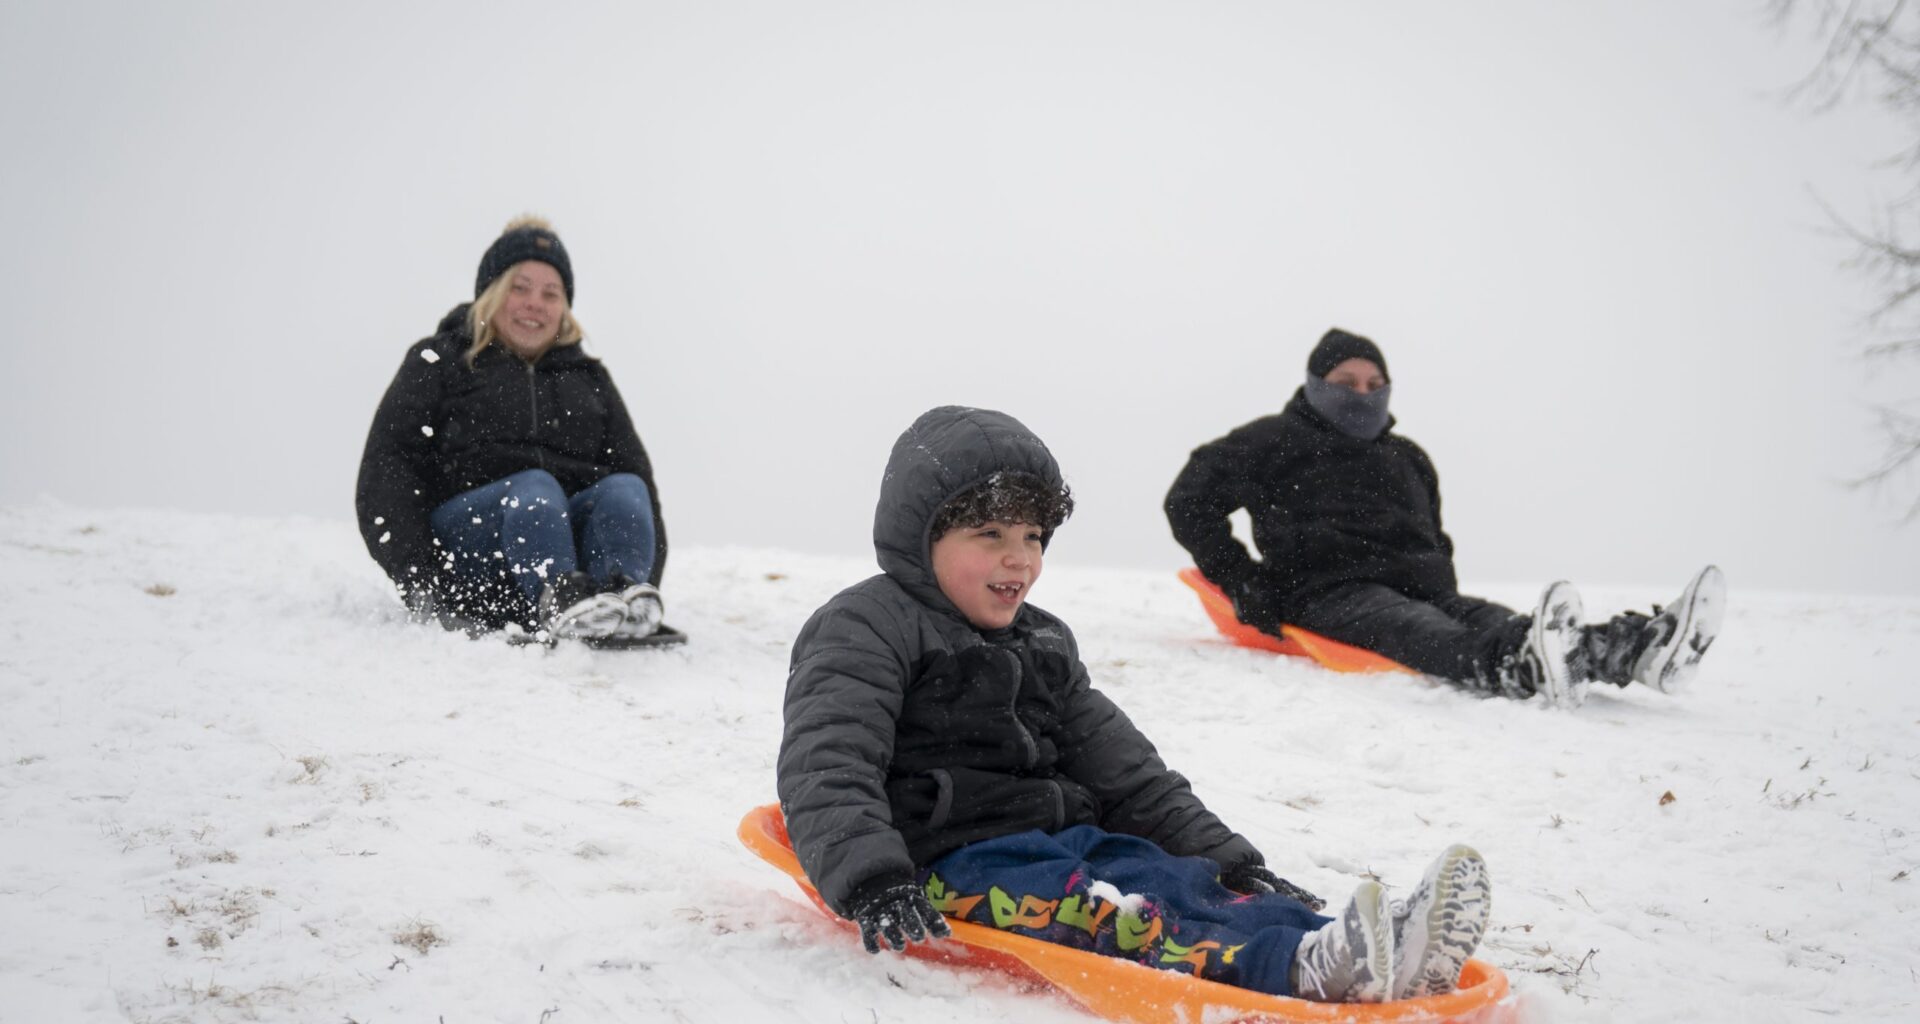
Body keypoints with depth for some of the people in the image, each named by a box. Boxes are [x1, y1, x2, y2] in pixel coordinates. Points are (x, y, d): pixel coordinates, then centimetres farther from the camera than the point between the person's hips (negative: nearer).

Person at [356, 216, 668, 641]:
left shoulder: (588, 378, 27)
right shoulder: (438, 363, 16)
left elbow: (635, 467, 18)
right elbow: (384, 471, 5)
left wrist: (649, 577, -2)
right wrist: (419, 580, -12)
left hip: (573, 536, 3)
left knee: (624, 490, -27)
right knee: (534, 488, -34)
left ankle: (624, 587, -55)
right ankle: (559, 600, -62)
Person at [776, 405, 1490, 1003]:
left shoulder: (1044, 645, 22)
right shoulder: (866, 629, -2)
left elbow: (1123, 769, 25)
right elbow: (825, 770, -15)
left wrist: (1221, 853, 15)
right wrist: (872, 882, -31)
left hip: (1067, 841, 8)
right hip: (950, 862, -8)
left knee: (1186, 883, -19)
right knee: (1101, 914, -33)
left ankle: (1391, 957, -41)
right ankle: (1294, 973, -59)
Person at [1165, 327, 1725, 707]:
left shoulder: (1407, 458, 32)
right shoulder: (1276, 441, 13)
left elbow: (1434, 539, 41)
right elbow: (1189, 501, 8)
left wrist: (1445, 594, 19)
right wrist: (1244, 583, -2)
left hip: (1419, 588, 6)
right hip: (1331, 594, -6)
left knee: (1496, 623, -27)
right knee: (1411, 628, -40)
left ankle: (1641, 648, -56)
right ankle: (1524, 667, -74)